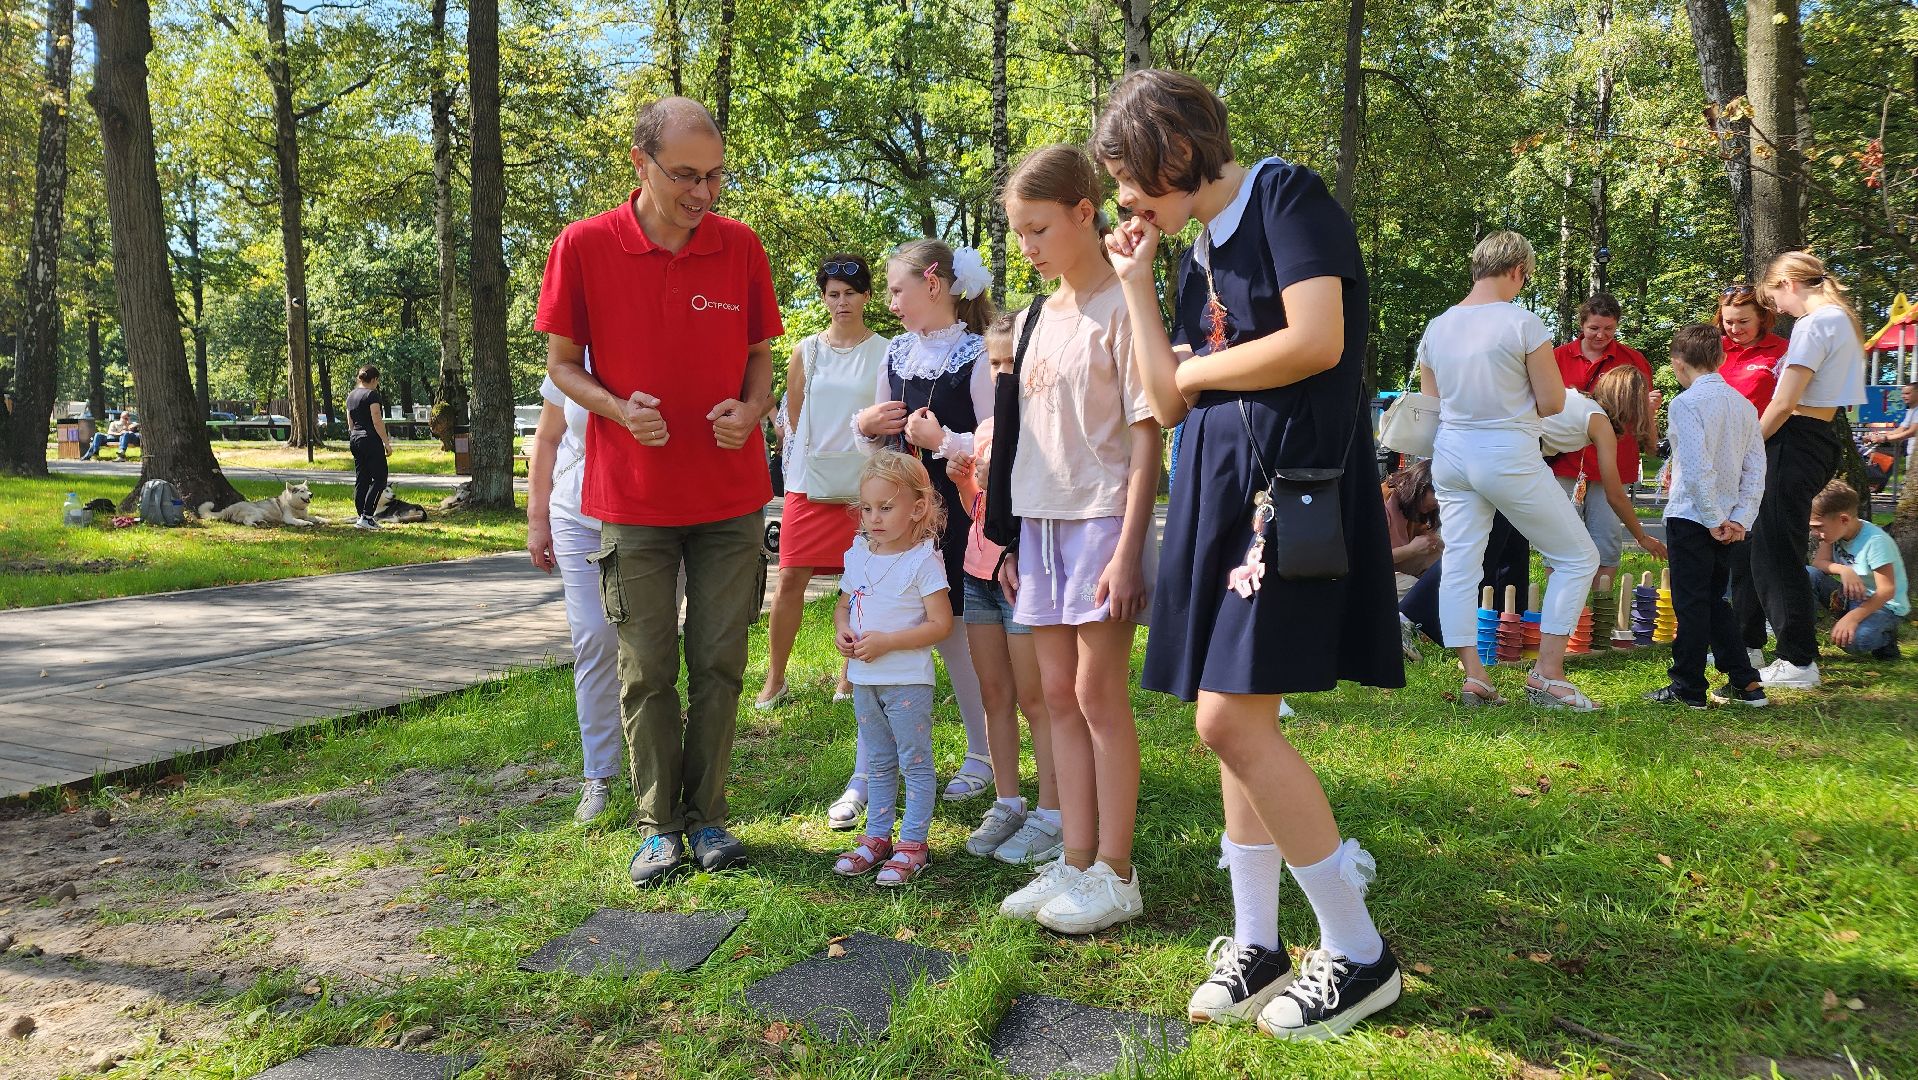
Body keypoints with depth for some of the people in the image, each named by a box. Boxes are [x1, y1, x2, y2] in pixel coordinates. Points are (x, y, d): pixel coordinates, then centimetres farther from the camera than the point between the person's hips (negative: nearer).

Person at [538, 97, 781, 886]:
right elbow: (561, 363, 2)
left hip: (730, 495, 2)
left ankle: (707, 814, 21)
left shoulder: (741, 247, 1)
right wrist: (619, 408, -17)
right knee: (646, 669, 5)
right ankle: (658, 824, 19)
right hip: (633, 497, -1)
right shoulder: (583, 246, -5)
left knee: (720, 663, 6)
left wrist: (752, 409, -11)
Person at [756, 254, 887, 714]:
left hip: (863, 482, -1)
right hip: (809, 481, 1)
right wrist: (817, 456, 9)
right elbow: (794, 417, 13)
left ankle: (851, 676, 19)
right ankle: (775, 679, 11)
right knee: (790, 578, -1)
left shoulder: (885, 353, 2)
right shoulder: (806, 351, 7)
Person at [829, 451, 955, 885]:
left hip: (907, 682, -7)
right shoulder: (857, 556, 5)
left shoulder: (923, 562, -15)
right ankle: (876, 837, 27)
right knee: (879, 764, 18)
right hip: (864, 680, 7)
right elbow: (844, 604, 18)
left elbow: (940, 624, -18)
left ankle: (912, 843, 13)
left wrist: (886, 641, -22)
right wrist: (842, 630, -5)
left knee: (915, 763, 4)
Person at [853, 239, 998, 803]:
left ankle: (983, 755, 28)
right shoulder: (896, 353, 10)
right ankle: (866, 774, 12)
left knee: (950, 632, 6)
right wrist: (866, 425, -1)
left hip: (950, 513, -5)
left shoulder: (976, 356, -9)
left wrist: (943, 441, -20)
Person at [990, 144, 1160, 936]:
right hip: (1042, 521, 7)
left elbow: (1146, 438, -12)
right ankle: (1076, 863, 20)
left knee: (1099, 695, -3)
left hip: (1103, 520, -7)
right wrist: (1010, 539, 14)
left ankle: (1115, 874, 10)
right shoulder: (1032, 321, 14)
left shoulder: (1122, 308, -8)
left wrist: (1128, 548, -17)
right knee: (1059, 694, 10)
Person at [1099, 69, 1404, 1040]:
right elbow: (1166, 401, 13)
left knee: (1230, 718, -13)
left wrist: (1201, 369, -3)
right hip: (1217, 485, 9)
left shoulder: (1286, 196, -4)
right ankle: (1257, 942, 20)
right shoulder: (1198, 253, 19)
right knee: (1241, 720, 8)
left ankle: (1358, 953, 3)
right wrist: (1136, 283, 11)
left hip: (1291, 477, -8)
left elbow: (1318, 340, -18)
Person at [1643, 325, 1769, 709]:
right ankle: (1746, 683, 18)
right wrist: (1740, 518, 2)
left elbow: (1697, 468, -21)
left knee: (1690, 604, 0)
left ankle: (1688, 688, 7)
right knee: (1715, 602, 18)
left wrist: (1712, 519, -14)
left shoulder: (1686, 403, -13)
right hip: (1728, 522, 7)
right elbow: (1756, 469, 6)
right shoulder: (1743, 404, 9)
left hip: (1691, 516, -7)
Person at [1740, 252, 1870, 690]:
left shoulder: (1814, 323, -13)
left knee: (1775, 551, -4)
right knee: (1753, 542, 15)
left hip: (1795, 441, -10)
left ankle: (1799, 662, 1)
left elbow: (1783, 403, -17)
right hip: (1822, 438, 10)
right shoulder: (1843, 321, 18)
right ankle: (1746, 645, 24)